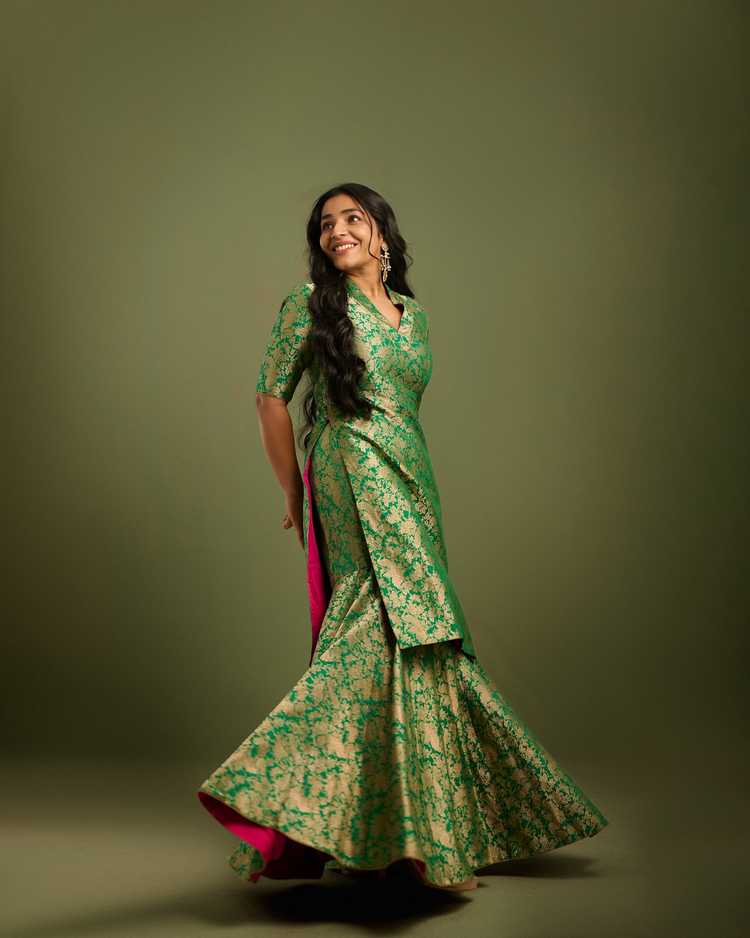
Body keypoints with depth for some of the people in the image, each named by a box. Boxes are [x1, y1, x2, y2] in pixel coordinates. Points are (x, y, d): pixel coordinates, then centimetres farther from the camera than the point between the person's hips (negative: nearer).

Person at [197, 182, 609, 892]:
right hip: (355, 485, -6)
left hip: (411, 485, 6)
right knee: (401, 624, -16)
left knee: (383, 632, 3)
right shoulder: (309, 306, 0)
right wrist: (294, 495, 3)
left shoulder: (411, 312, 17)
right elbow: (272, 400, 1)